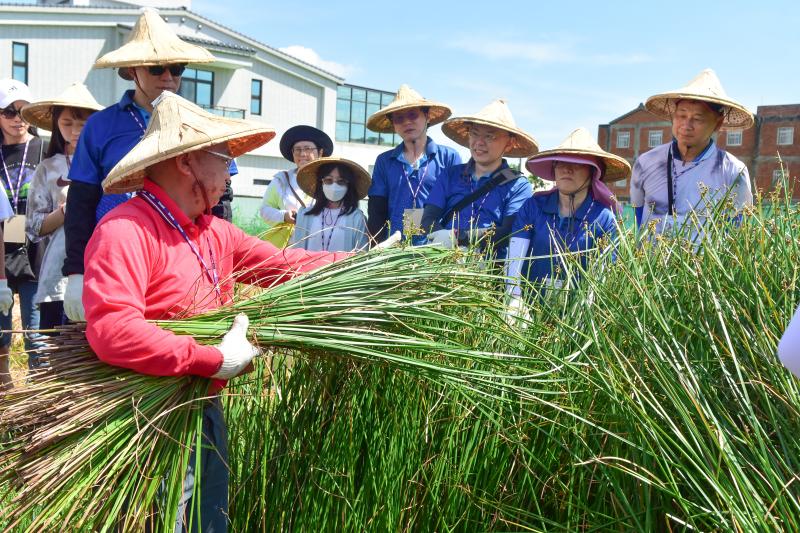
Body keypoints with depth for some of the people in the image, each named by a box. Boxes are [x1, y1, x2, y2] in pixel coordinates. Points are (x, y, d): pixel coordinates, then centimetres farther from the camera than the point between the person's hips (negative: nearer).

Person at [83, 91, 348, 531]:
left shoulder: (216, 233, 6)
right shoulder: (126, 231, -21)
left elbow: (288, 264, 12)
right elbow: (112, 331, -32)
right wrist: (215, 360, -27)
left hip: (205, 410, 9)